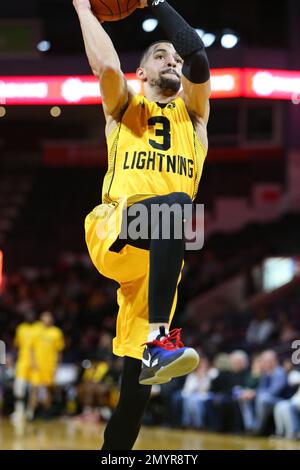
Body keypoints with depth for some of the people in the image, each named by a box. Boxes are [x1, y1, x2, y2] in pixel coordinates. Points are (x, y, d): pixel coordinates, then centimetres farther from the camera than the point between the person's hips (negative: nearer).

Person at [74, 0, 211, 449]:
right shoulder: (125, 108, 19)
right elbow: (107, 66, -5)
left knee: (138, 382, -3)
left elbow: (198, 57, 2)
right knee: (176, 203, -38)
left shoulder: (192, 112, 23)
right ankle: (158, 341, -50)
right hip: (112, 232, -4)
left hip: (156, 249, 4)